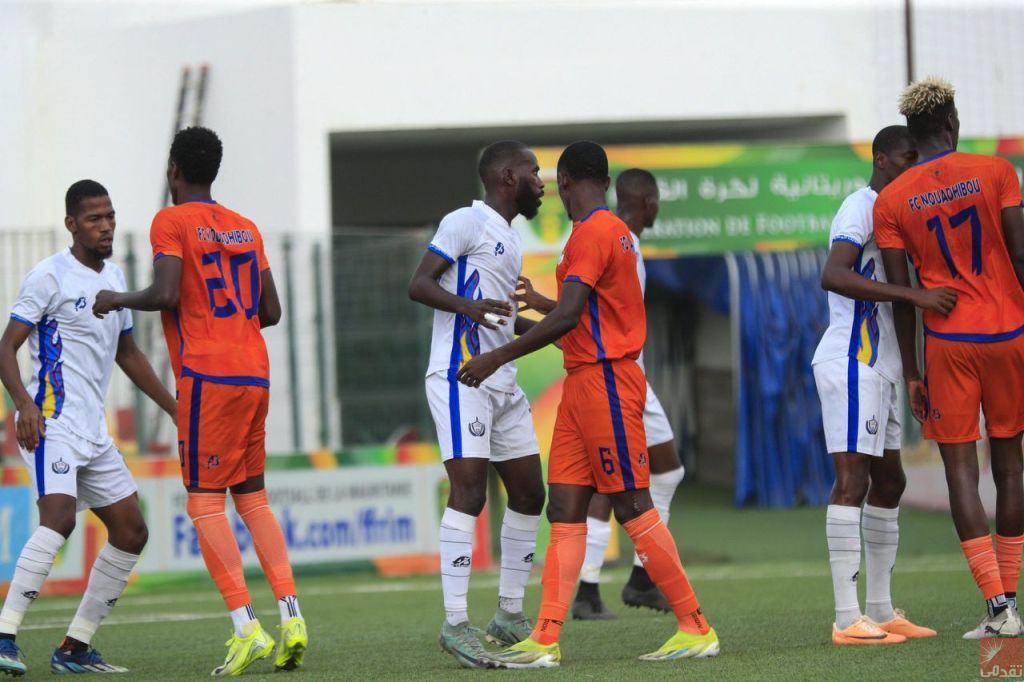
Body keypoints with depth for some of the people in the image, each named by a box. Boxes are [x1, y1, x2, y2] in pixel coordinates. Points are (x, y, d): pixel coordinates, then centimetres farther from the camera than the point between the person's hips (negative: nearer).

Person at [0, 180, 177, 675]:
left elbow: (127, 354, 28)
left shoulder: (114, 278, 17)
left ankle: (74, 649, 11)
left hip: (92, 430, 9)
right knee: (59, 516, -28)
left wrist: (176, 410, 25)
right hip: (51, 422, -9)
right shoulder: (50, 276, -7)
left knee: (131, 532, 7)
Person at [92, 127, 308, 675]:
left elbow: (166, 294, -16)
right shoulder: (246, 228, 17)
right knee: (253, 497, 11)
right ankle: (291, 619, -1)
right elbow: (271, 311, 17)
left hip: (207, 375, -7)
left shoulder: (172, 222, -3)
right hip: (255, 373, 7)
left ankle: (245, 626, -16)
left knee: (205, 502, -5)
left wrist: (117, 300, 0)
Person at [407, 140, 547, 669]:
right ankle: (455, 623, -18)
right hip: (460, 378, -10)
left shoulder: (508, 237, 22)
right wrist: (470, 306, -30)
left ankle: (509, 615, 19)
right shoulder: (467, 223, -6)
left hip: (502, 383, 10)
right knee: (469, 490, -16)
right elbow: (419, 284, -15)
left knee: (528, 493, 10)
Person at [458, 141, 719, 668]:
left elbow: (568, 317, -22)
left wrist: (497, 358, -19)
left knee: (633, 507, -6)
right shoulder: (614, 231, 16)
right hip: (583, 382, 10)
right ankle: (545, 640, -2)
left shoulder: (592, 232, -14)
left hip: (603, 382, -10)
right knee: (565, 510, 3)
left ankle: (695, 629, -1)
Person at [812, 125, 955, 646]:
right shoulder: (861, 208, -12)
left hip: (875, 364, 11)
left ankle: (881, 611, 20)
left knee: (888, 481, 13)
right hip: (852, 363, -11)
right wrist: (914, 294, -31)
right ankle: (847, 619, -16)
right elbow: (833, 276, -28)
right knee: (852, 480, -13)